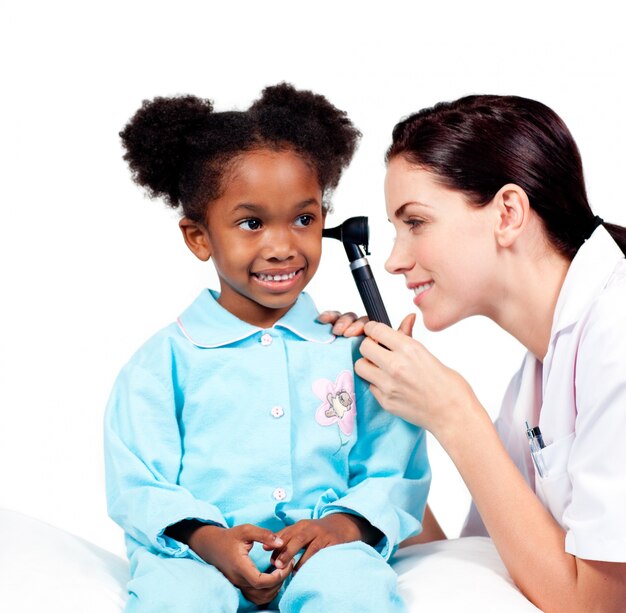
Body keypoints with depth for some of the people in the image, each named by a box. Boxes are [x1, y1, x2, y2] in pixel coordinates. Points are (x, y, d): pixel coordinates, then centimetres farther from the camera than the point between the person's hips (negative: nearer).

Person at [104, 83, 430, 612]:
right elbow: (139, 488, 1)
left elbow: (396, 471, 9)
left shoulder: (351, 349, 11)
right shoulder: (166, 361, 6)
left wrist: (347, 521, -12)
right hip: (200, 553, 0)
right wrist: (209, 539, -18)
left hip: (322, 548, 1)